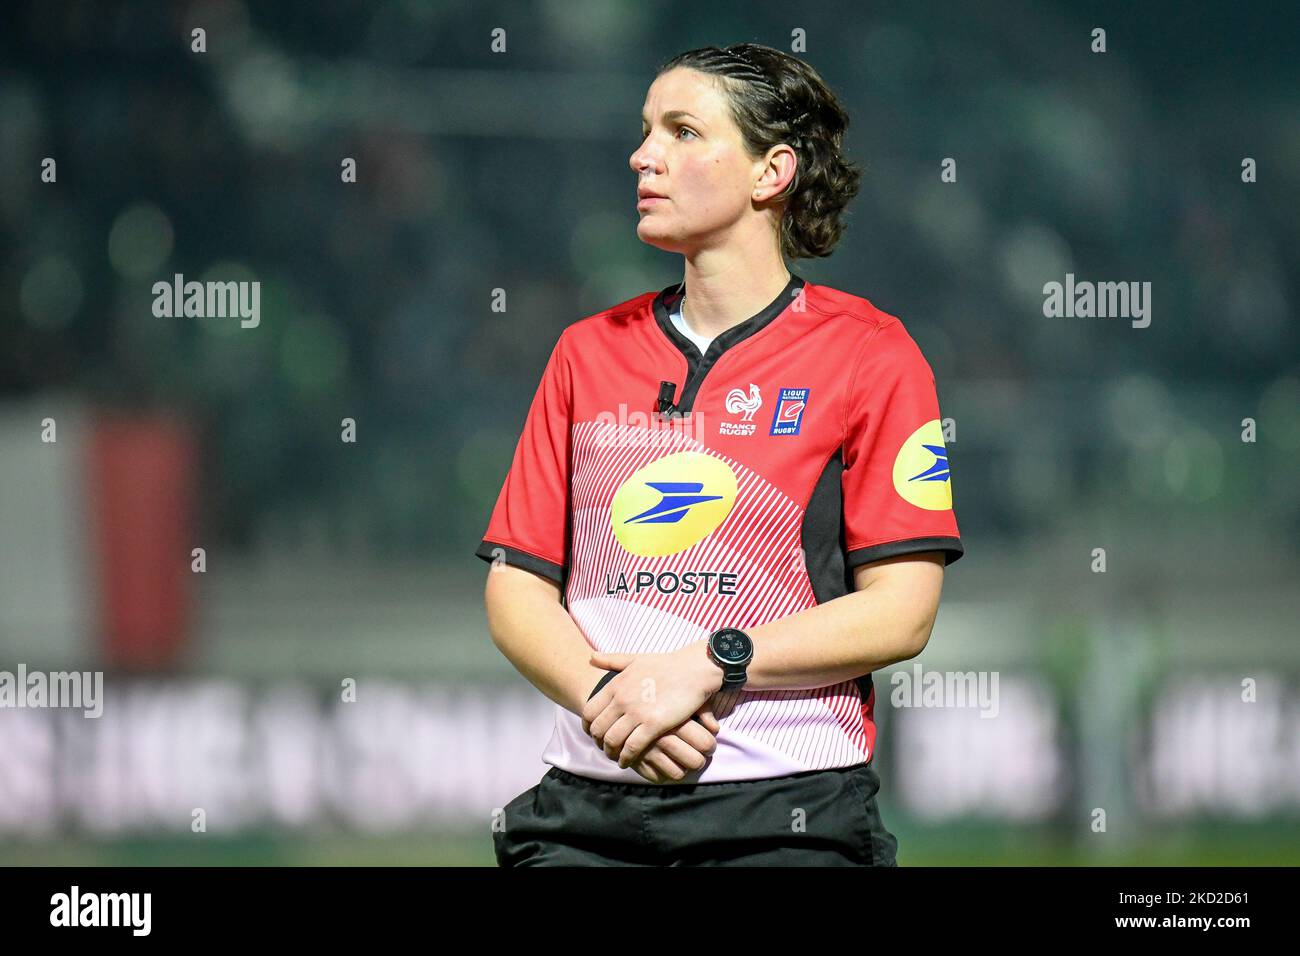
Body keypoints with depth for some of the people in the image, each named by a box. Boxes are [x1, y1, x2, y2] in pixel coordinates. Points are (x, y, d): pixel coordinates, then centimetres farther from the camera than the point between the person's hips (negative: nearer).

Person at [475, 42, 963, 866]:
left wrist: (707, 665, -14)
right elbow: (517, 588, 10)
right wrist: (605, 696, -10)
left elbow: (902, 612, -5)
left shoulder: (869, 353, 2)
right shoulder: (588, 351, 15)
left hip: (787, 816, -4)